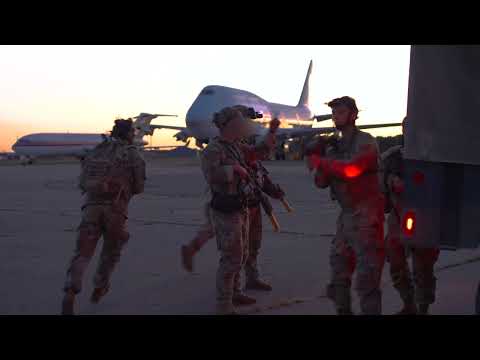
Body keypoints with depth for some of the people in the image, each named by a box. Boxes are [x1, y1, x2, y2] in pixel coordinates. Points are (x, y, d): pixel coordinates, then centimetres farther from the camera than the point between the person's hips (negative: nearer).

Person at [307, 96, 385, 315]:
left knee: (366, 275, -8)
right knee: (338, 269, 16)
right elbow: (322, 182, 9)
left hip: (366, 216, -8)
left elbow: (350, 169, -27)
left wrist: (321, 161, -16)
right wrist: (319, 161, -10)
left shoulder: (365, 142, -10)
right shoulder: (334, 147, 13)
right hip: (346, 215, 8)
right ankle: (343, 310, 29)